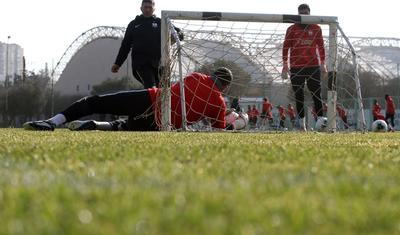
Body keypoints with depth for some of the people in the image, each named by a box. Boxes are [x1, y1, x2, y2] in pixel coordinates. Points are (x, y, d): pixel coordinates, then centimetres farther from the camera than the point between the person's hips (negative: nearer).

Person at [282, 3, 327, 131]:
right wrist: (285, 64, -3)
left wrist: (322, 63, 6)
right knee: (299, 96, 1)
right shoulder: (292, 29, 7)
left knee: (317, 94, -6)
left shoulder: (316, 28, 10)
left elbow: (320, 46, 11)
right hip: (296, 67, 0)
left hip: (313, 66, 0)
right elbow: (286, 47, 5)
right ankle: (302, 123, 5)